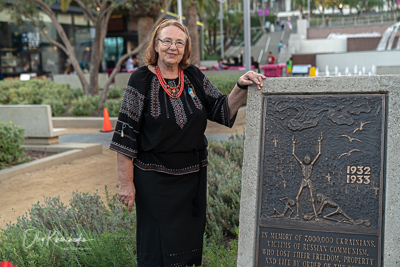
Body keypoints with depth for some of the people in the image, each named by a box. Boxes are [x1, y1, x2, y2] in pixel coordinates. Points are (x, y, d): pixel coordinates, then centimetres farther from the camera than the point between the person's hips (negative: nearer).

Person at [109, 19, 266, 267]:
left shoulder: (194, 77, 3)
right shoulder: (142, 80, -10)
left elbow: (223, 111, 2)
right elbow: (125, 134, -11)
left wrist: (241, 87, -17)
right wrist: (126, 183, -12)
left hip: (193, 175, 5)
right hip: (155, 179, -4)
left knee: (190, 242, 17)